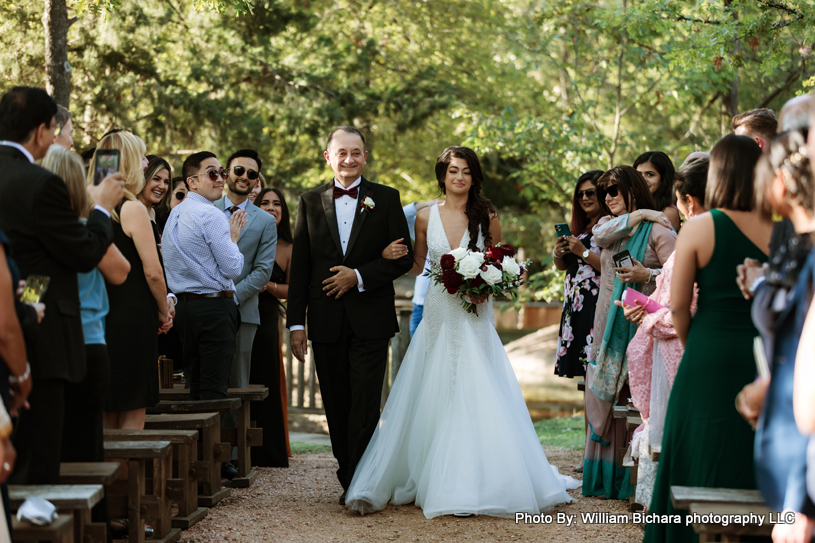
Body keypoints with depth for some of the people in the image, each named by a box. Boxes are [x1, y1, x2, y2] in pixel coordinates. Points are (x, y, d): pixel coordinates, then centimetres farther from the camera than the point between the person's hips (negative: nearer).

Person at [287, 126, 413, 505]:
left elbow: (403, 257, 1)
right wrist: (296, 323, 1)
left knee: (364, 406, -7)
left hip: (370, 319, -2)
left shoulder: (386, 199, 4)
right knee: (337, 408, 8)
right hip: (326, 320, 2)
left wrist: (359, 276, -12)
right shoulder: (310, 202, 9)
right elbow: (299, 267, 7)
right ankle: (349, 480, 18)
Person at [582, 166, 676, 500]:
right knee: (604, 396, 4)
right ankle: (607, 476, 10)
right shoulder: (608, 225, 19)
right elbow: (601, 235, -6)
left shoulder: (658, 230, -3)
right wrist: (637, 215, -3)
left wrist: (646, 275, -21)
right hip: (609, 325, 6)